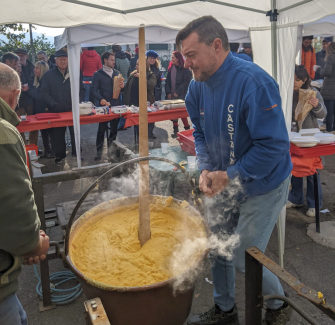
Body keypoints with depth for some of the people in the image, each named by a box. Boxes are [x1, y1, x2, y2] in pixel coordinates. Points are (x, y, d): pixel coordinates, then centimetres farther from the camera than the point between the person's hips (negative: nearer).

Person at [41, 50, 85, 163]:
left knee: (75, 133, 7)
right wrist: (54, 104, -11)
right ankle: (59, 155, 18)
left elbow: (82, 90, 11)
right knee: (57, 134, 5)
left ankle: (76, 153, 21)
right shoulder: (48, 75, 5)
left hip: (73, 110, 1)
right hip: (57, 111, -1)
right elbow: (44, 93, 0)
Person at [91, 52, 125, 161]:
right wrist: (101, 99, -26)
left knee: (114, 129, 10)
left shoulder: (117, 73, 12)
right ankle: (99, 153, 7)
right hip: (104, 105, -4)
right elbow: (93, 90, -8)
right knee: (102, 129, 0)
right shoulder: (98, 74, -2)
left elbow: (121, 89, 16)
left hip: (116, 105, 4)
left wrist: (122, 86, -8)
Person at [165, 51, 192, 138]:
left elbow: (186, 82, -13)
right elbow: (167, 81, 7)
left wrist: (177, 92, -16)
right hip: (172, 95, 5)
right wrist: (168, 92, -5)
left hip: (181, 96, -5)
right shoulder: (171, 68, 8)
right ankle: (175, 130, 19)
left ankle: (187, 129, 12)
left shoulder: (185, 69, -8)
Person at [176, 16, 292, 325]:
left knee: (244, 258, 1)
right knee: (217, 249, 17)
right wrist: (206, 170, -10)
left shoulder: (254, 83, -28)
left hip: (262, 186, -7)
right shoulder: (198, 86, -4)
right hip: (222, 183, 7)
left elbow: (274, 145, -28)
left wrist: (228, 177, -24)